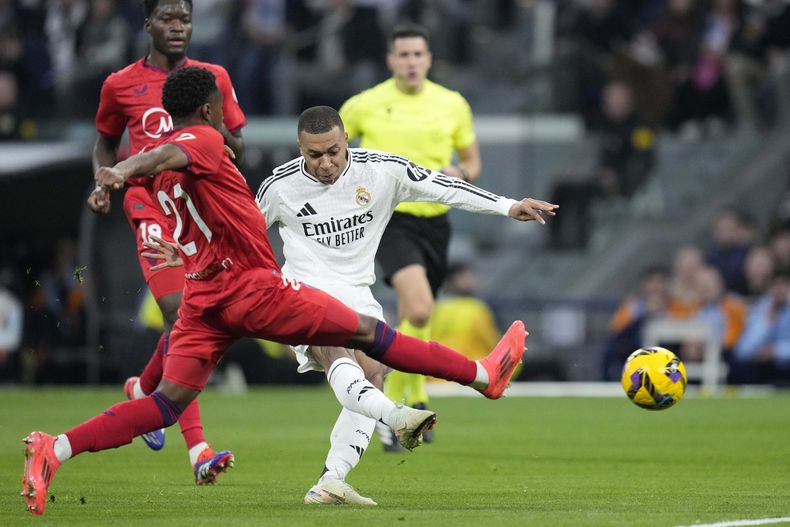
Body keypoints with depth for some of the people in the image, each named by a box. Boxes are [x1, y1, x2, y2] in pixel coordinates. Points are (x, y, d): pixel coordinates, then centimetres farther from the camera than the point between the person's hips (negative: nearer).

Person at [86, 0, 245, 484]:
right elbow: (106, 142, 23)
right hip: (151, 206, -4)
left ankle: (143, 390, 40)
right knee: (181, 315, -18)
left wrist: (220, 132, -6)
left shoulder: (214, 78, 11)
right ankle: (197, 449, -21)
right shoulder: (121, 85, 7)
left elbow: (239, 150, 16)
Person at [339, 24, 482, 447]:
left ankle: (393, 404, 32)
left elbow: (472, 161, 16)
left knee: (413, 321, 12)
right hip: (391, 218, -4)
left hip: (435, 221, 4)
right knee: (419, 310, -25)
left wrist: (460, 173, -7)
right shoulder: (364, 105, -2)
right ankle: (415, 398, -10)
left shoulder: (453, 105, 6)